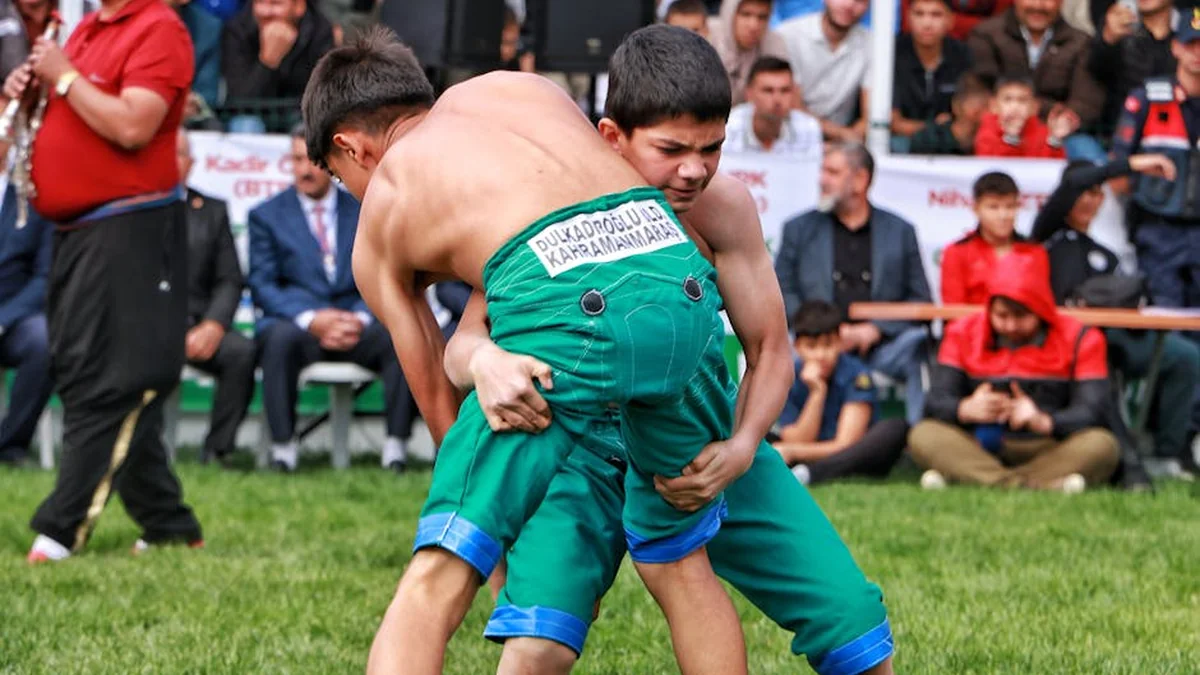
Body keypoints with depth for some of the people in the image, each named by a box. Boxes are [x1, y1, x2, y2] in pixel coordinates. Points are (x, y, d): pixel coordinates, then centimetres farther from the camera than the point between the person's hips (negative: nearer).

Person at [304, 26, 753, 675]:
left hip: (558, 300, -4)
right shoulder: (509, 85, 36)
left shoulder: (377, 231, 28)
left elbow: (440, 399, 31)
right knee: (678, 565, 22)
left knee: (435, 581, 1)